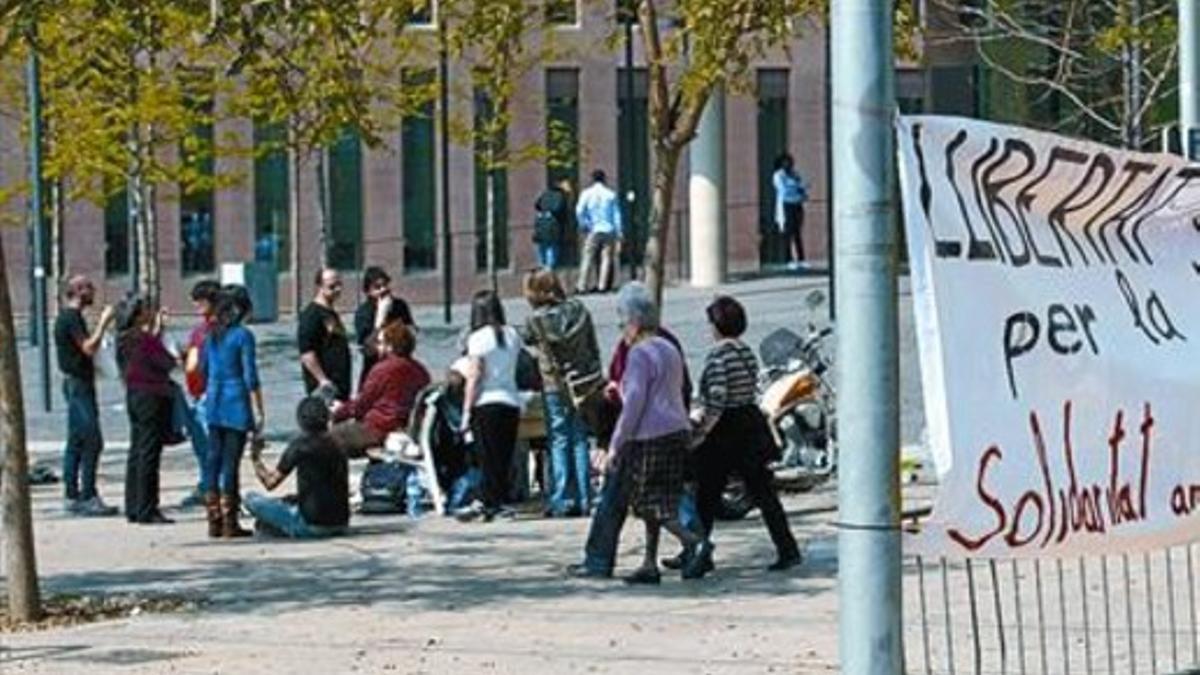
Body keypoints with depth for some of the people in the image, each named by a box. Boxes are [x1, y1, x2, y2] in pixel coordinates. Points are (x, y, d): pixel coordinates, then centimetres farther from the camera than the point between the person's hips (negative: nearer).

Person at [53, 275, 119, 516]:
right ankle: (88, 497, -14)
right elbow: (89, 348, -21)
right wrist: (103, 324, -17)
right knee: (92, 441, -13)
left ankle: (71, 496, 14)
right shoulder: (71, 318, -15)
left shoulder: (69, 316, 17)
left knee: (76, 442, 11)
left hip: (77, 385, 11)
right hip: (78, 385, -11)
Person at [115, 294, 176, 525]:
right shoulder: (143, 338, -18)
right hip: (151, 396, -9)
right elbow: (168, 363, -14)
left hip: (134, 395, 9)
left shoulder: (125, 338, 7)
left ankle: (133, 509, 17)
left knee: (136, 453, 13)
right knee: (149, 453, -6)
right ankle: (147, 511, -4)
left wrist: (157, 327, 23)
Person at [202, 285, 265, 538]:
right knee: (231, 461, -4)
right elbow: (250, 376, -12)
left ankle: (214, 521, 11)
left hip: (214, 404, 6)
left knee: (213, 460, 8)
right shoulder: (243, 335, -9)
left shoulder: (212, 335, 9)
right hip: (236, 405, -6)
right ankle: (229, 523, -2)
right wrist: (258, 411, -8)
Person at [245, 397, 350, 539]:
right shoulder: (337, 447, 9)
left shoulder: (300, 446, -11)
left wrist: (256, 459, 14)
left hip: (312, 525, -7)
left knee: (251, 498, 0)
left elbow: (270, 483, -5)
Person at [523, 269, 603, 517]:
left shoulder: (536, 320, -8)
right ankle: (583, 500, 7)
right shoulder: (579, 310, 2)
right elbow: (594, 348, 6)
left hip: (555, 387, -3)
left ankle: (562, 501, -1)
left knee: (559, 442, 3)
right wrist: (596, 380, 13)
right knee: (580, 441, 8)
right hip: (585, 383, 3)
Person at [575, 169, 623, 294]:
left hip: (593, 231, -1)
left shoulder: (587, 194, 0)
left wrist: (583, 225, 5)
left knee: (588, 258, 2)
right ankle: (602, 285, -1)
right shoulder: (611, 195, 3)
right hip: (609, 230, 1)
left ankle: (582, 285, -2)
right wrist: (619, 232, 7)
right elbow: (616, 214, 4)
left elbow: (579, 211, -8)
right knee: (606, 258, 5)